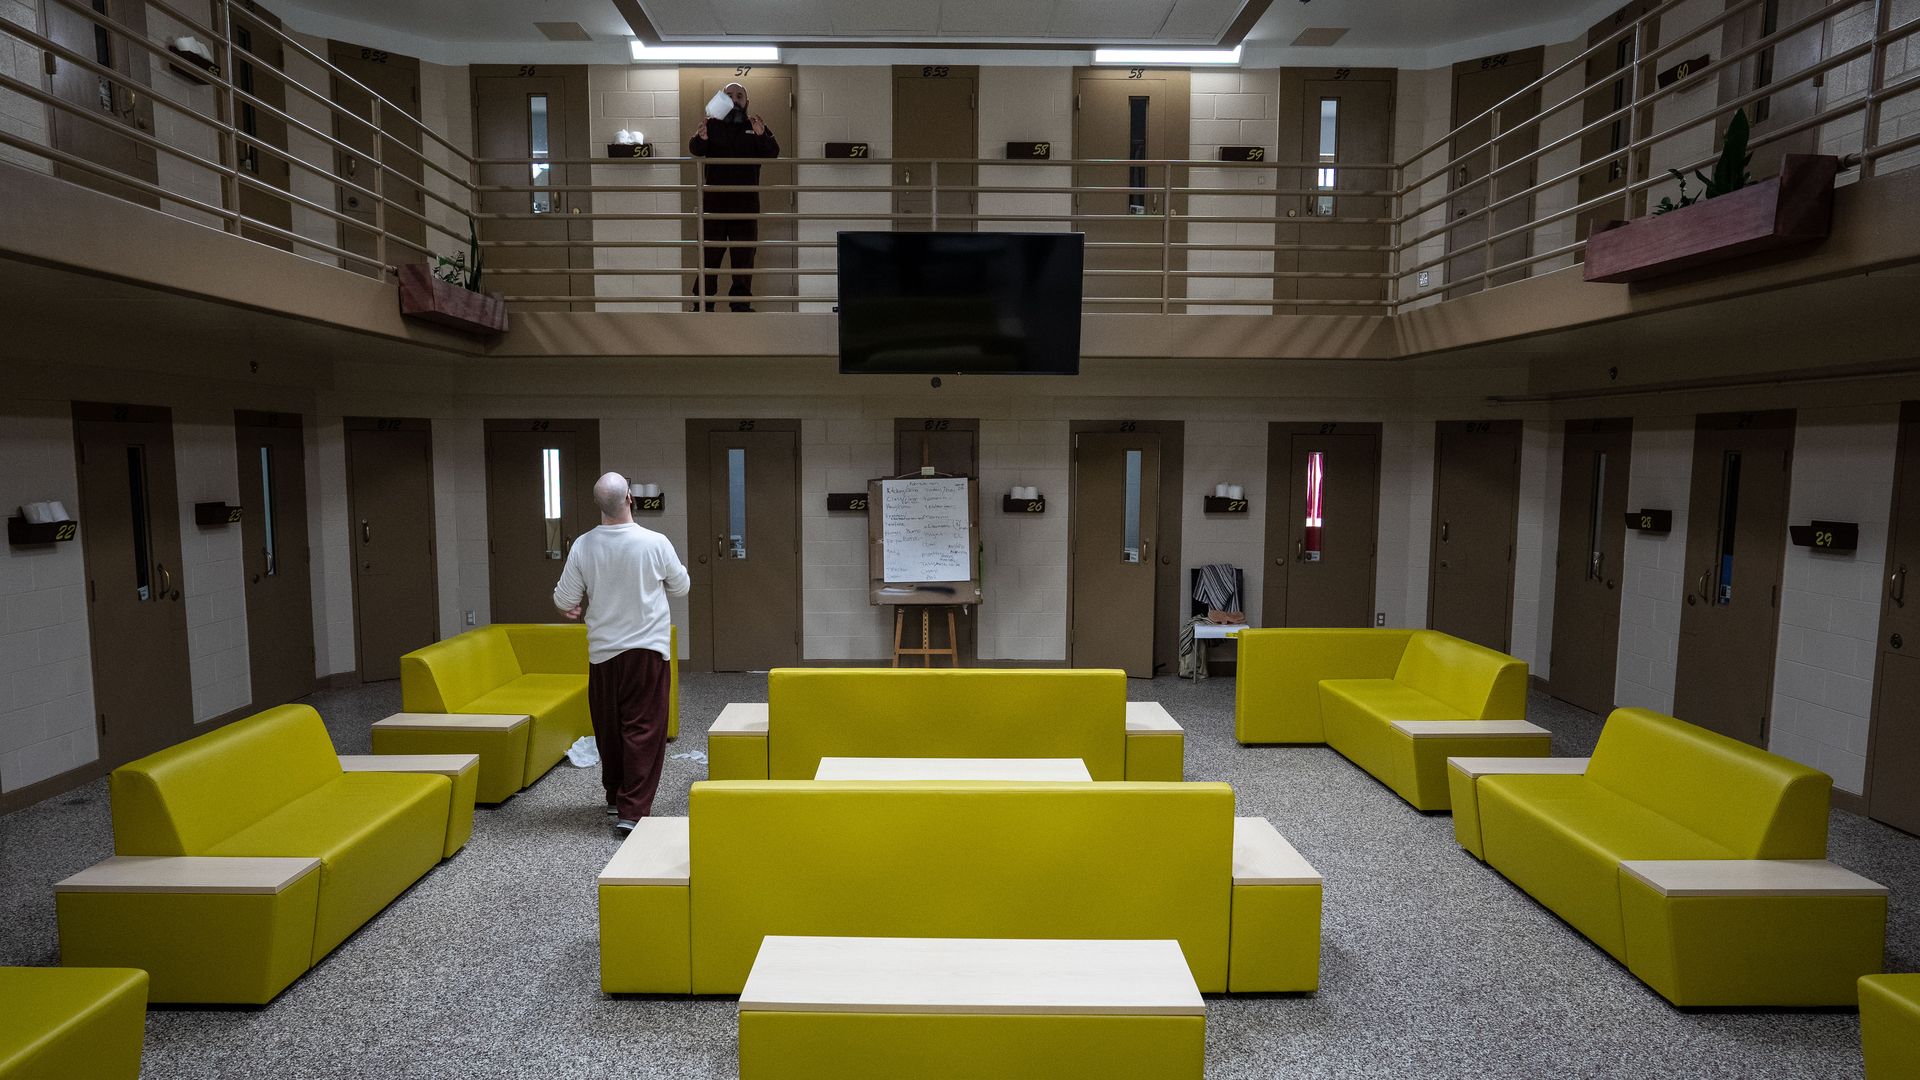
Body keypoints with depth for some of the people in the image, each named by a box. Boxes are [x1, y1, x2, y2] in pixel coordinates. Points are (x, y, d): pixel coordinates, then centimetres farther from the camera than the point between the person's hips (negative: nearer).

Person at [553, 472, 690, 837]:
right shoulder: (655, 543, -12)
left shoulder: (583, 546, -7)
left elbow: (565, 600, 0)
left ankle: (615, 796, 34)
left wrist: (573, 606, 24)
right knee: (643, 728, 1)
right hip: (647, 648, -3)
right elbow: (681, 587, 4)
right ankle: (632, 810, -3)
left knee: (608, 726, 18)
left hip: (602, 651, 3)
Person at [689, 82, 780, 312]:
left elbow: (773, 152, -6)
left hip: (746, 200, 1)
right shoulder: (712, 124, 7)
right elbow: (695, 150, -8)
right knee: (710, 251, 1)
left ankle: (741, 301, 10)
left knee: (744, 253, 4)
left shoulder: (757, 126, 9)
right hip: (714, 199, -1)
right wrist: (701, 138, -30)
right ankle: (703, 299, 6)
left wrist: (761, 136, -26)